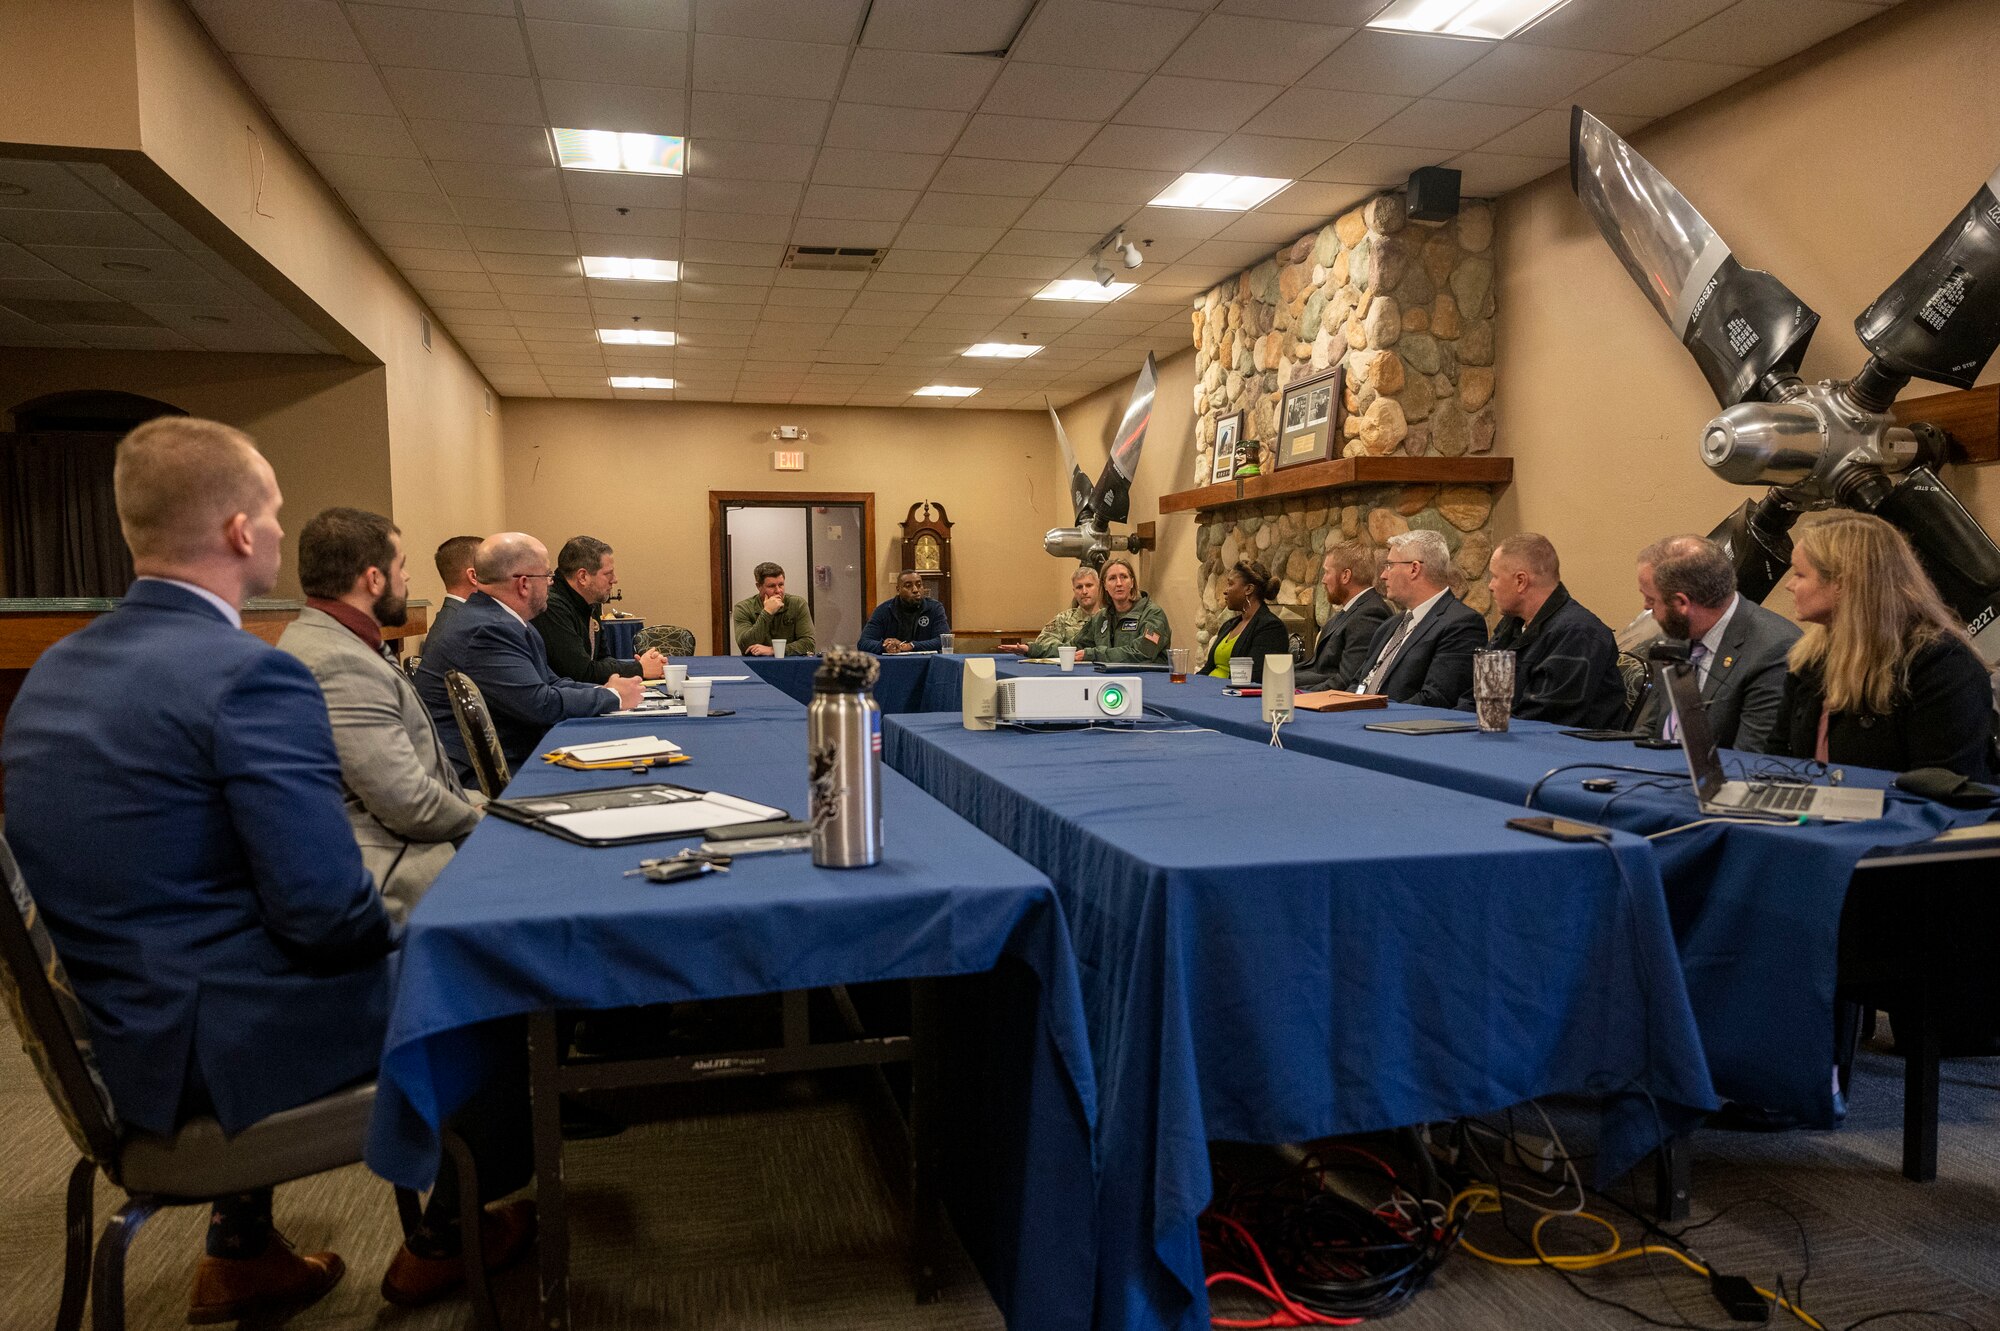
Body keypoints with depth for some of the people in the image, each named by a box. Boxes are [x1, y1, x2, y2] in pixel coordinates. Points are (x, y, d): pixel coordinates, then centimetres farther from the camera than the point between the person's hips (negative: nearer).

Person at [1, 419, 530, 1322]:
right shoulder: (249, 676, -24)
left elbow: (155, 870, 12)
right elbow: (327, 910, -25)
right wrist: (393, 932, -3)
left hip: (119, 1036, 8)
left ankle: (240, 1249, 37)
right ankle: (448, 1239, 34)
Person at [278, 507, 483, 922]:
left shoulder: (324, 639, 14)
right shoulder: (340, 664, -21)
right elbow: (410, 805, -23)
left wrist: (470, 804, 9)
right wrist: (481, 820, -5)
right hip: (395, 873, -11)